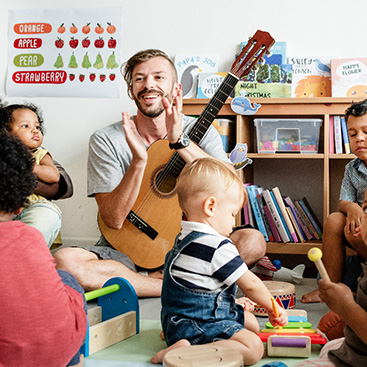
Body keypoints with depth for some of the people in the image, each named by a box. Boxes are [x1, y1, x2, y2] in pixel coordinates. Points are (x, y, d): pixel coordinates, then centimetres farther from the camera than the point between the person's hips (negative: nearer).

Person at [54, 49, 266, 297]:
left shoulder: (200, 133, 1)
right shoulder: (105, 141, -4)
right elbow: (113, 219, -14)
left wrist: (180, 141, -26)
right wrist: (139, 160, -28)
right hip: (127, 249, 0)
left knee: (253, 241, -24)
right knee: (64, 261, -30)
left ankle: (158, 276, -15)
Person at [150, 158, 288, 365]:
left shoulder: (185, 238, 12)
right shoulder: (218, 247, -19)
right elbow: (250, 284, -11)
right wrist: (274, 308, 5)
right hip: (194, 328, -11)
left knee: (251, 322, 20)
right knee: (253, 347, -21)